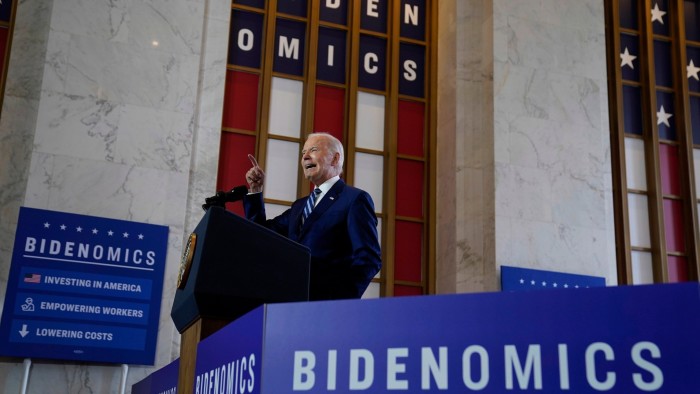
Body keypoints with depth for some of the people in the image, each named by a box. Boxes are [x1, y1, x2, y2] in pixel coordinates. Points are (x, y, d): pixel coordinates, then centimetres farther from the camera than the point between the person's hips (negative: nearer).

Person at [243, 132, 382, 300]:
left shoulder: (355, 199, -1)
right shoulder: (299, 206, 22)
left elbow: (369, 258, -10)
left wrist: (342, 297, -20)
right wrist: (255, 190, 15)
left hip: (329, 305, -6)